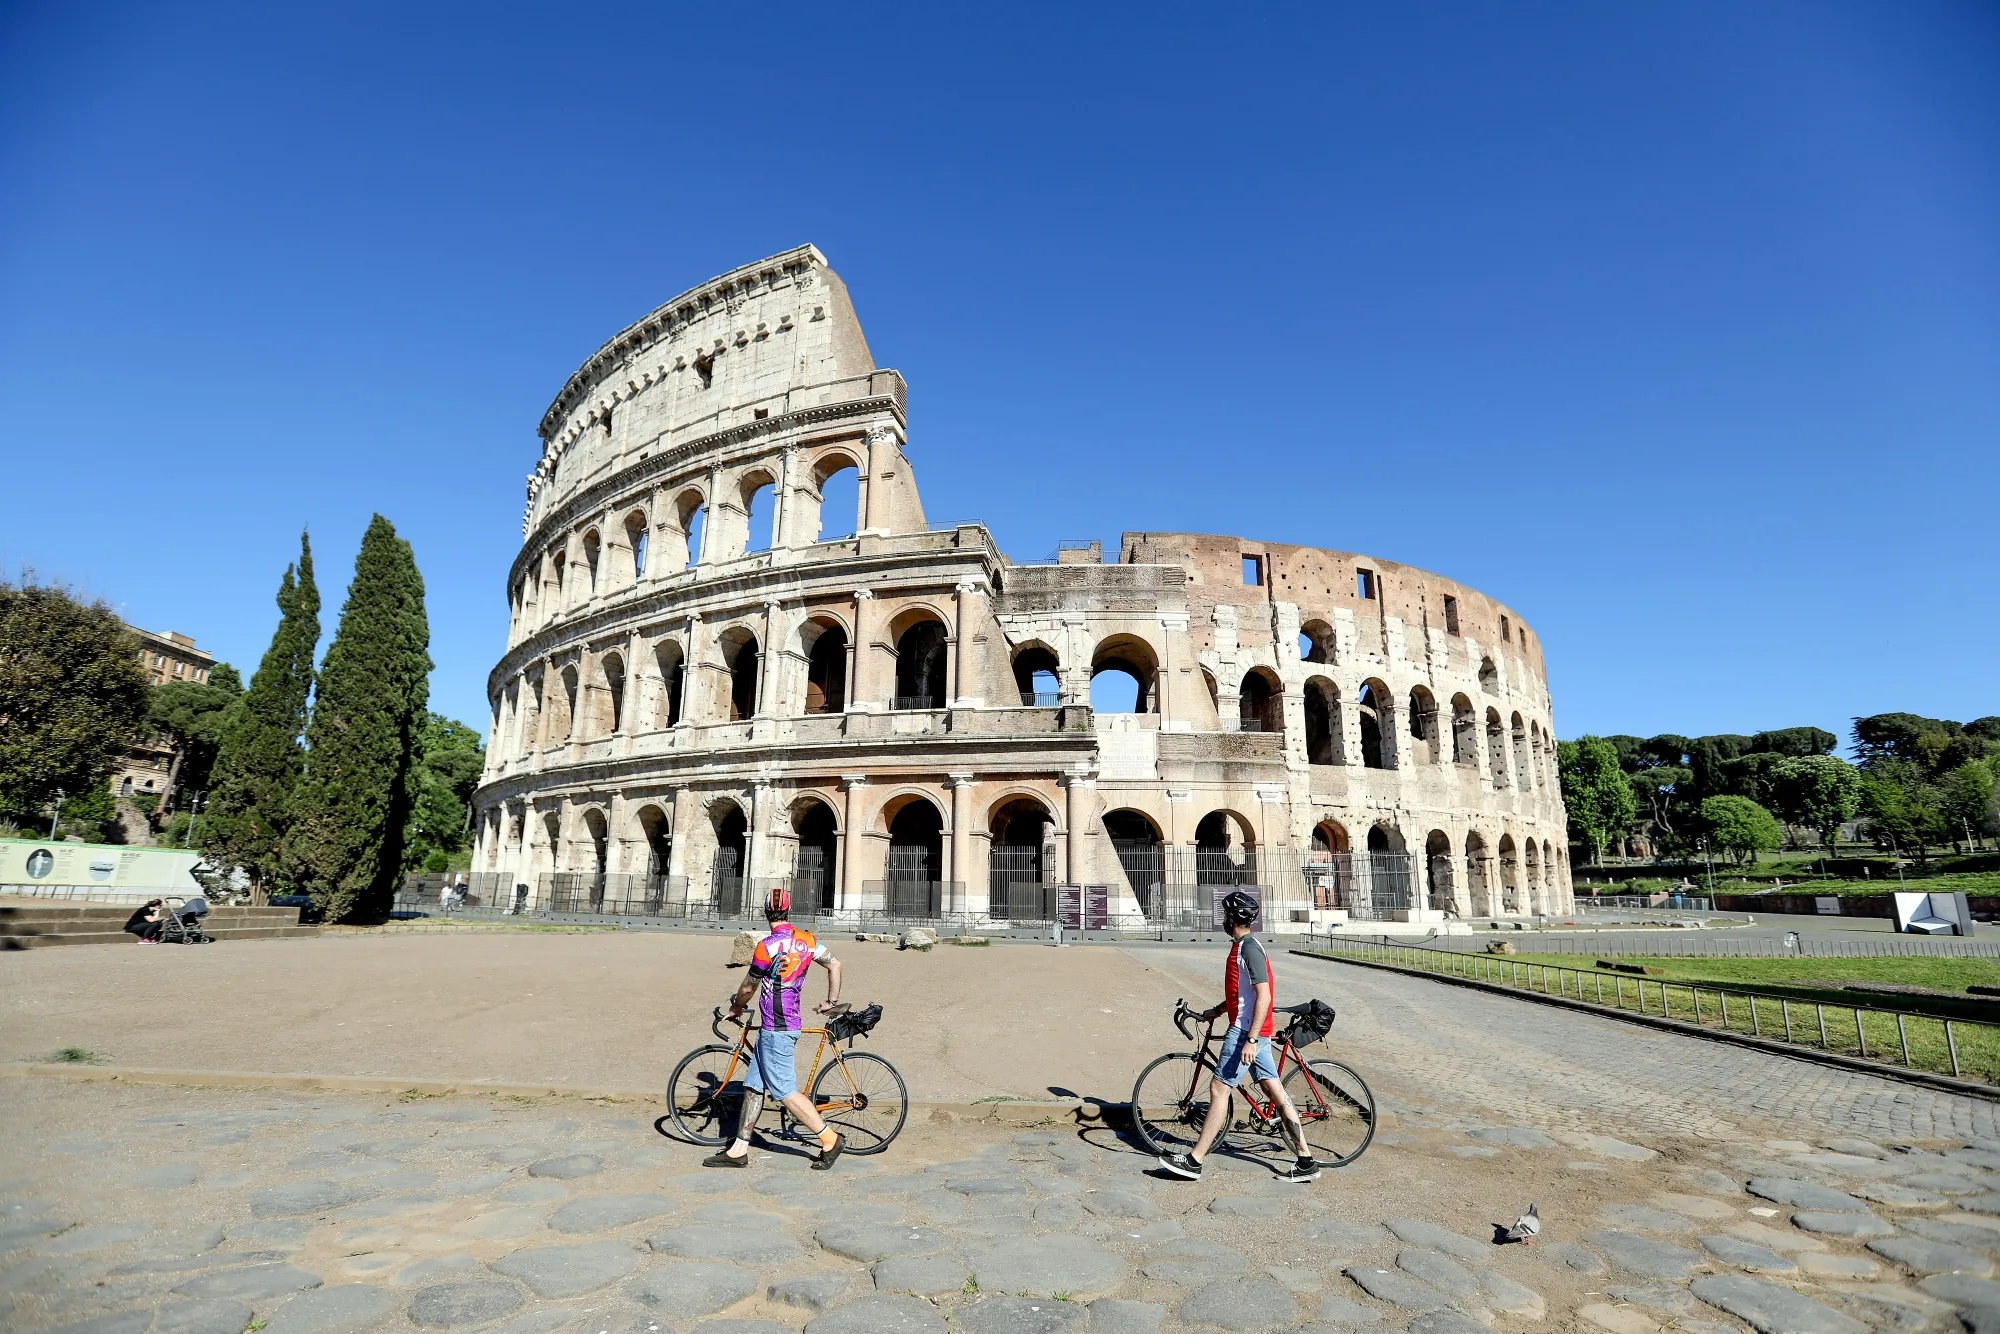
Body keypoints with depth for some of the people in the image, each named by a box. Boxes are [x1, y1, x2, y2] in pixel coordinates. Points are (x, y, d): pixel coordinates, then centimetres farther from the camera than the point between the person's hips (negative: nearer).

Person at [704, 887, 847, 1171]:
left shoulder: (767, 946, -17)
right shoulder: (806, 940, 4)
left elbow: (748, 988, -6)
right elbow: (835, 964, 6)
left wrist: (735, 1007, 15)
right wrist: (832, 1002, 17)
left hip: (776, 1029, -8)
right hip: (790, 1022, 8)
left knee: (785, 1091, -3)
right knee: (753, 1086, 13)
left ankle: (830, 1139, 2)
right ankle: (738, 1151, 19)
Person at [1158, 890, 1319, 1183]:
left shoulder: (1248, 948, -18)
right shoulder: (1243, 946, 14)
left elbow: (1264, 996, -23)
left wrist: (1250, 1040, -26)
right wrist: (1217, 1010, 23)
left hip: (1246, 1031, -10)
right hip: (1252, 1031, 10)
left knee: (1219, 1089, -6)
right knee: (1275, 1092, 11)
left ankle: (1193, 1161, 0)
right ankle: (1306, 1161, 16)